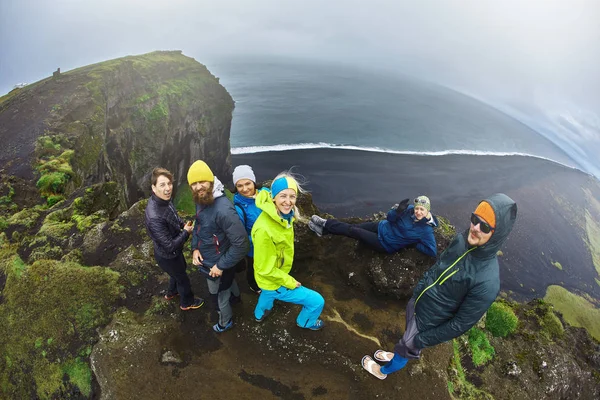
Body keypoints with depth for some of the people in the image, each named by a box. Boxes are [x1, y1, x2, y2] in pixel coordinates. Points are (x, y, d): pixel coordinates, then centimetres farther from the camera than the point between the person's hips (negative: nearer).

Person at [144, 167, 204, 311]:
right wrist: (186, 232, -20)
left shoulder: (163, 200, -14)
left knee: (179, 270, 33)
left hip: (173, 251, 8)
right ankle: (187, 302, 48)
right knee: (183, 278, 19)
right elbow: (170, 246, -33)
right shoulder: (155, 217, -41)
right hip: (168, 256, -8)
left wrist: (183, 224, -9)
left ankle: (172, 292, 61)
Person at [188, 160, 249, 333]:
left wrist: (221, 266, -24)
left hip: (216, 264, -8)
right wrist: (195, 248, -6)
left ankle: (226, 322, 47)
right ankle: (235, 295, 67)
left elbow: (240, 244, -34)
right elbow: (198, 225, 9)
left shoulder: (223, 209, -37)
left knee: (219, 297, 16)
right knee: (228, 279, 36)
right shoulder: (201, 201, -9)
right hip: (206, 259, 8)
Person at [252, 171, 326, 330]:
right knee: (317, 301, 5)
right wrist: (290, 282, -15)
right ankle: (305, 322, 38)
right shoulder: (264, 230, -40)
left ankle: (260, 314, 71)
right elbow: (266, 270, -30)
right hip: (273, 282, -8)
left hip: (277, 274, 8)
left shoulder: (284, 214, -15)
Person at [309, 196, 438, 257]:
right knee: (354, 226, 0)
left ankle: (326, 224, 14)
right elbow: (390, 217, -9)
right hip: (383, 227, 4)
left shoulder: (426, 231, -23)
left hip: (386, 244, -4)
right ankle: (324, 229, 17)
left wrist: (413, 244, -19)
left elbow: (433, 251, -21)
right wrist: (398, 210, -30)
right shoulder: (409, 210, -12)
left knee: (353, 231, -4)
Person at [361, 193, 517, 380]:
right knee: (409, 336, 32)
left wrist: (423, 340, -15)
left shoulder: (487, 282, -36)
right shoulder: (461, 240, -18)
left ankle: (384, 370, 52)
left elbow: (460, 324, -25)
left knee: (407, 347, 22)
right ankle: (397, 355, 63)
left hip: (427, 323, -5)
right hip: (416, 304, 5)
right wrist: (417, 291, 10)